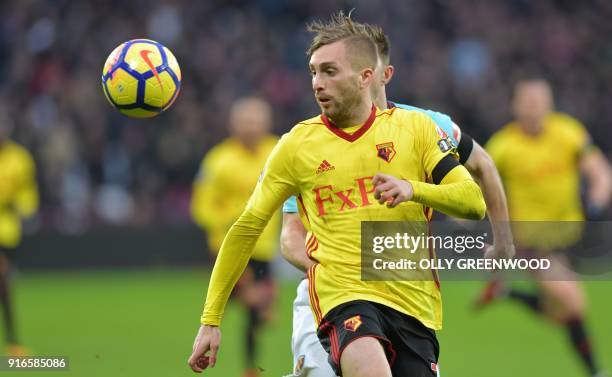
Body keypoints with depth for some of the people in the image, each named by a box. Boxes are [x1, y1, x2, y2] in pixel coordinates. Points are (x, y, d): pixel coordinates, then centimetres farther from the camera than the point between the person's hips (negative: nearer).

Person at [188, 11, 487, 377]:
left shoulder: (414, 127, 6)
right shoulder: (296, 144, 6)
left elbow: (474, 203, 0)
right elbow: (246, 229, 12)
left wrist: (413, 189, -20)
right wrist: (210, 321, 9)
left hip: (414, 302, 3)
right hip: (343, 294, -3)